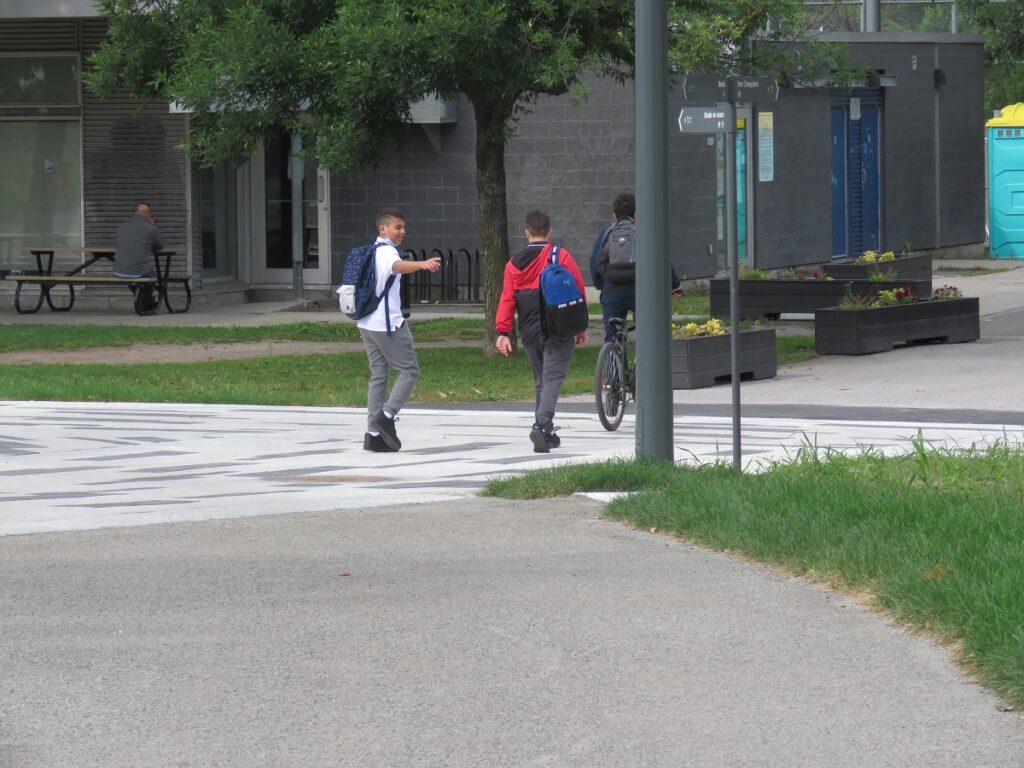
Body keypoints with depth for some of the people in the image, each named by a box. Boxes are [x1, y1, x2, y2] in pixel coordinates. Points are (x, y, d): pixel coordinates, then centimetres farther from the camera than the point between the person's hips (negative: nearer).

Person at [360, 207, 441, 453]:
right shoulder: (387, 252, -13)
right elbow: (398, 266, -36)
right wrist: (423, 264, -55)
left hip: (368, 324, 9)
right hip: (388, 323, -9)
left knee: (378, 375, 10)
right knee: (409, 370, -2)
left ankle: (373, 433, 6)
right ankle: (387, 415, -13)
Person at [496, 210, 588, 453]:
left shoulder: (514, 264, 6)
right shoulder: (561, 257, -3)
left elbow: (507, 298, 2)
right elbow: (579, 292, -2)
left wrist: (503, 332, 1)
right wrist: (582, 327, 7)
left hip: (529, 332, 4)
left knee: (540, 380, 17)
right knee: (553, 378, -7)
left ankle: (545, 432, 18)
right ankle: (542, 425, -27)